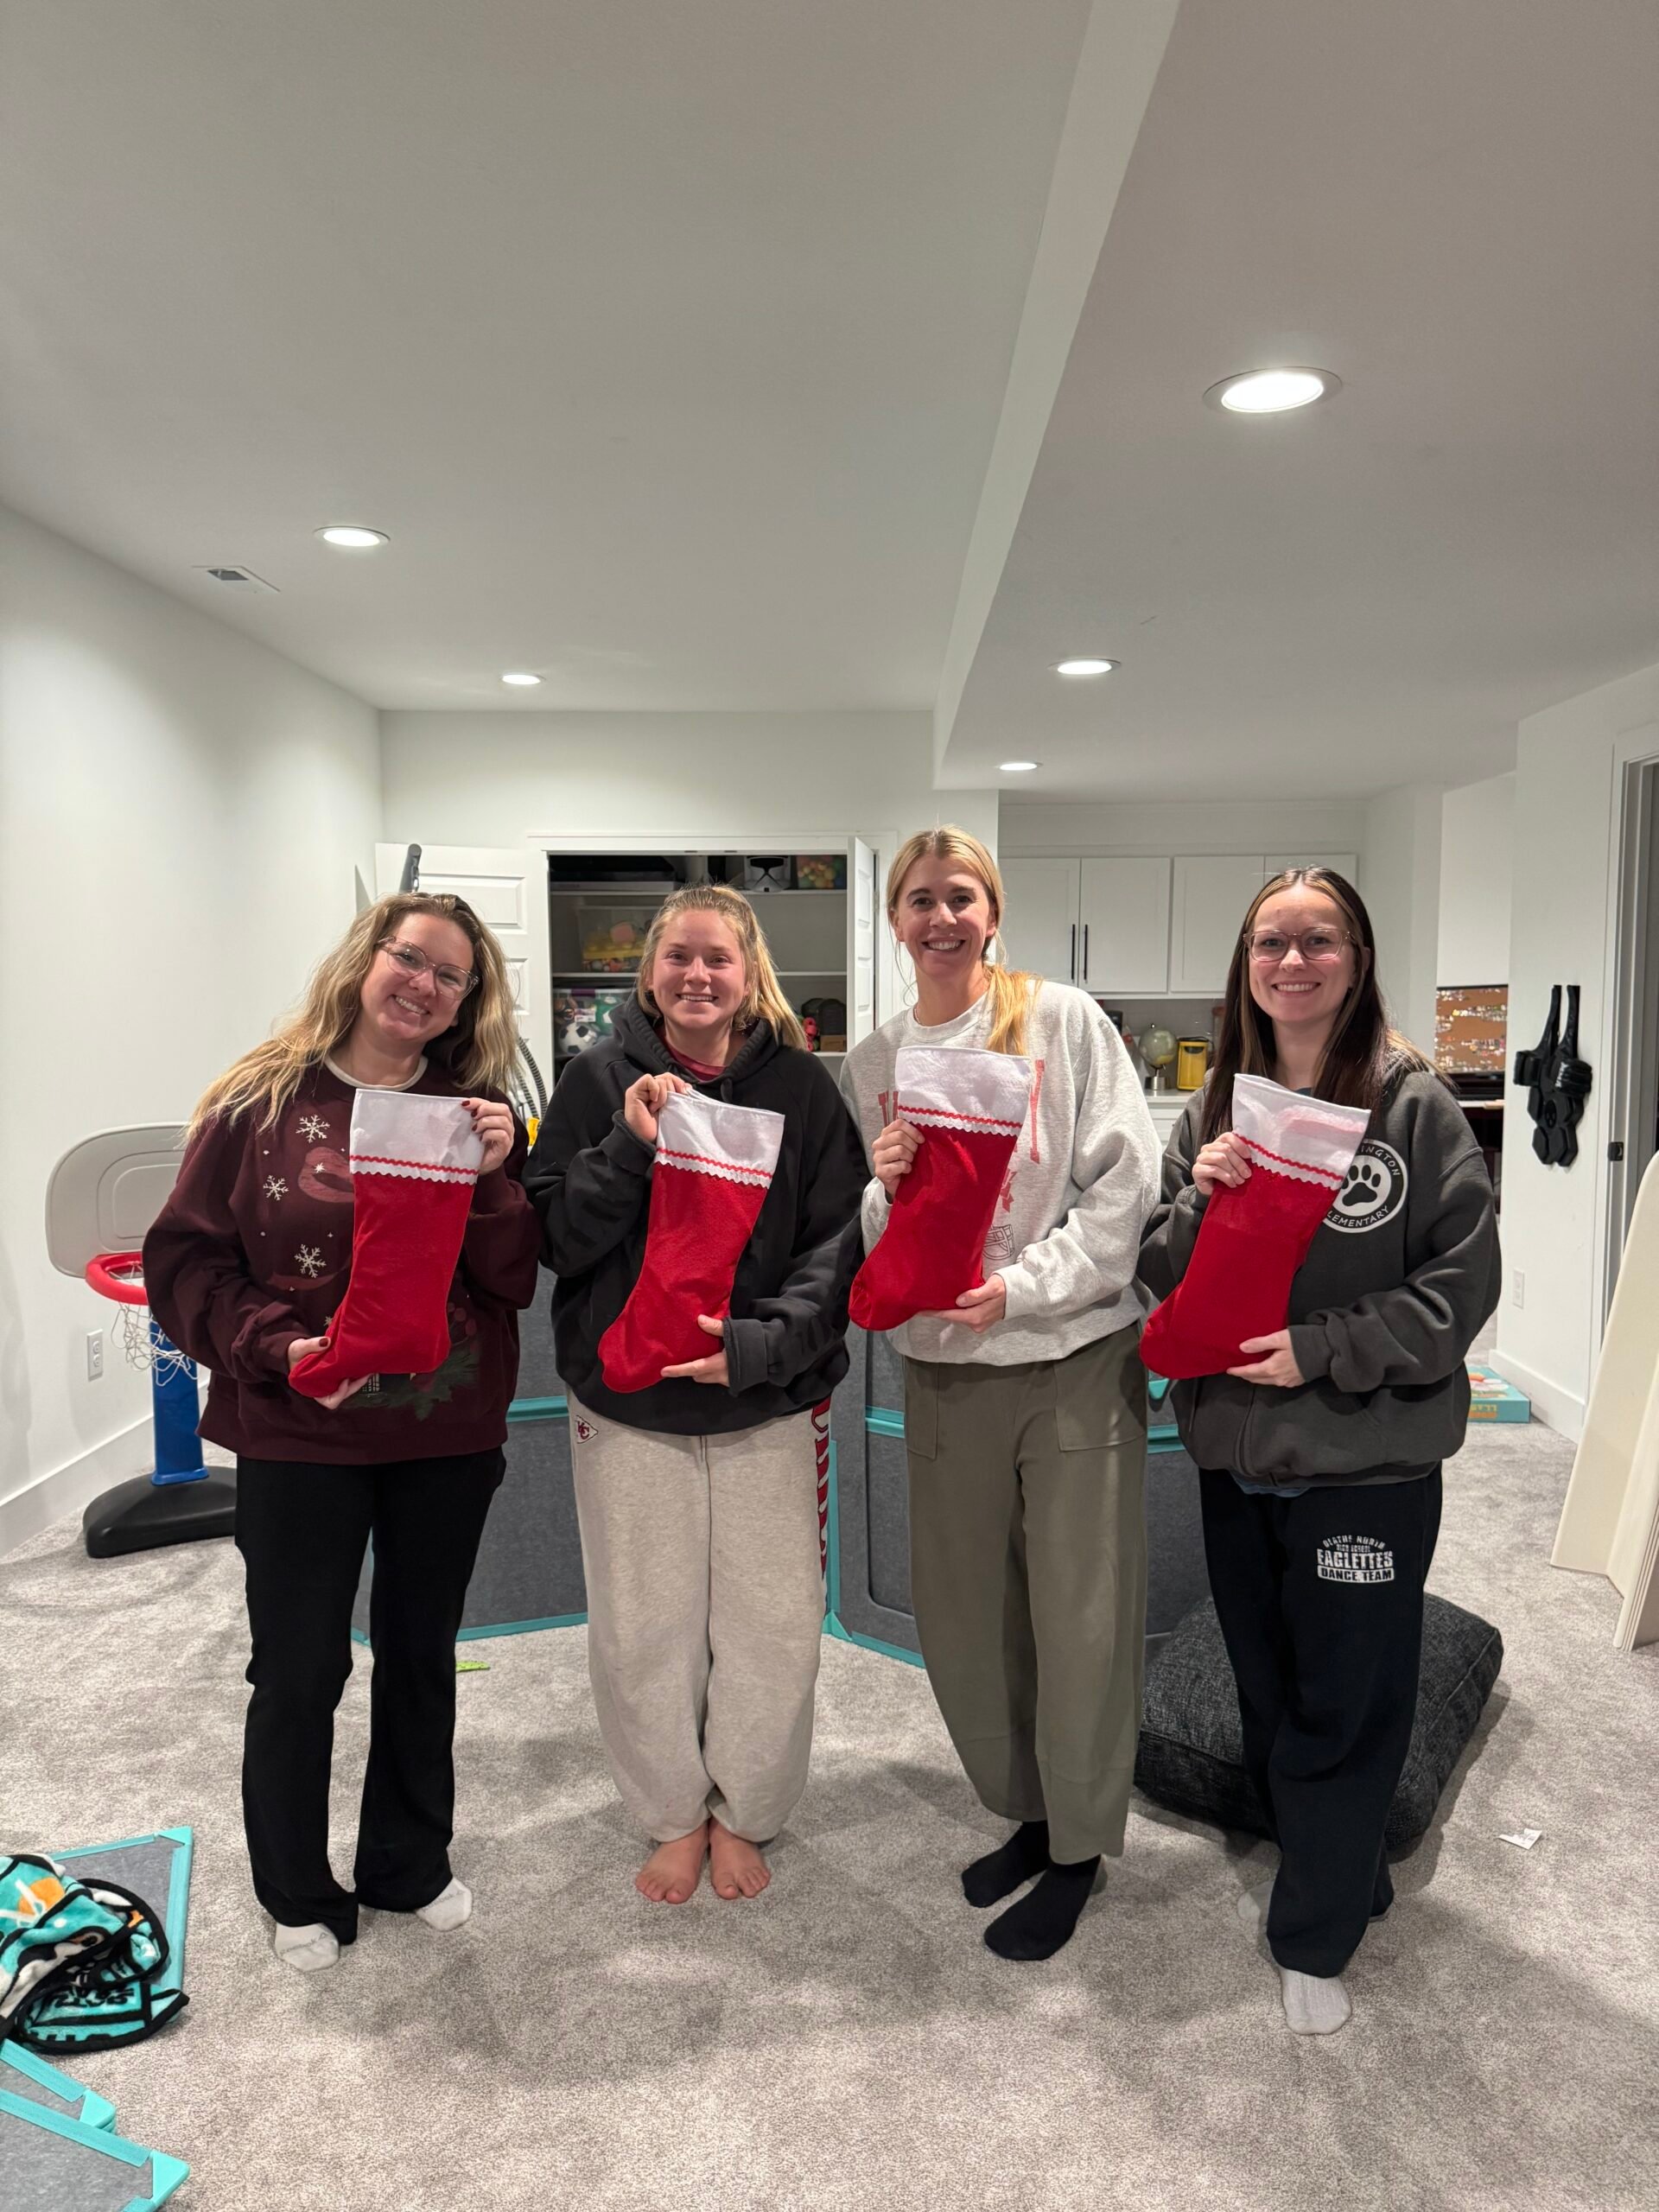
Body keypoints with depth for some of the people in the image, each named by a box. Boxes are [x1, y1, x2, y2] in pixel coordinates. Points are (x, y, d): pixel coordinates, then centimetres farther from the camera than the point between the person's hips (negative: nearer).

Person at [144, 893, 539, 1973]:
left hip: (448, 1436, 3)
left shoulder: (477, 1112, 0)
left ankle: (411, 1864, 42)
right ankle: (298, 1893, 37)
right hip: (300, 1439, -2)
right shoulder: (262, 1102, -7)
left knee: (422, 1656, 19)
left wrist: (495, 1178, -20)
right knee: (299, 1672, 11)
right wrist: (278, 1347, -21)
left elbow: (516, 1280, -4)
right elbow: (185, 1260, -7)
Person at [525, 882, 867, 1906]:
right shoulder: (598, 1078, 0)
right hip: (625, 1406, 1)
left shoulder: (800, 1083, -3)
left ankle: (744, 1814, 33)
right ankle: (673, 1816, 36)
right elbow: (555, 1236, -3)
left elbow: (837, 1240, -4)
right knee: (642, 1630, 11)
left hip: (766, 1406, 0)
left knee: (776, 1628, 7)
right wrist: (630, 1147, -19)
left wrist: (763, 1342, -18)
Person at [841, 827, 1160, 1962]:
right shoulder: (872, 1061, 7)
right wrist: (883, 1187, -12)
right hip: (942, 1366, 4)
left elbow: (1123, 1184, -8)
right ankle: (1026, 1811, 38)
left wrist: (1023, 1286, -17)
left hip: (1076, 1356, -4)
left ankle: (1078, 1846, 27)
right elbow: (865, 1242, 10)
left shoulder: (1063, 1020, -4)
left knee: (1082, 1616, 4)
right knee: (961, 1614, 14)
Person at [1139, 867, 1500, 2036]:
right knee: (1269, 1692, 21)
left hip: (1368, 1459, -5)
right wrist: (1199, 1203, -16)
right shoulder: (1214, 1110, 2)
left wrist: (1318, 1350, -19)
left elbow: (1462, 1282, -12)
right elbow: (1163, 1283, 3)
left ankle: (1315, 1936, 31)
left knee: (1341, 1707, 9)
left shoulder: (1415, 1106, -11)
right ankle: (1337, 1877, 46)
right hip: (1237, 1453, 5)